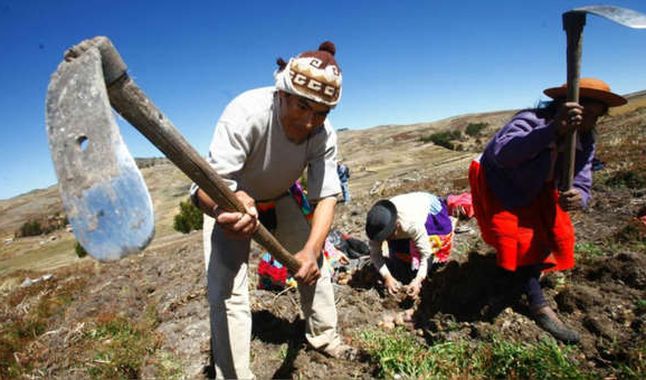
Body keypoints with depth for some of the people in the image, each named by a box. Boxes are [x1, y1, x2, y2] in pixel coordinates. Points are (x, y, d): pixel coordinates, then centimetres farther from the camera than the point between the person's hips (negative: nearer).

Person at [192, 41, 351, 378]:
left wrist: (311, 249, -40)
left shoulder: (323, 135, -23)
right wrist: (225, 208, -68)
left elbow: (326, 197, -23)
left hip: (278, 200, 4)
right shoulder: (245, 114, -38)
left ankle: (323, 335, 33)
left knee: (313, 265, 8)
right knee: (227, 289, -14)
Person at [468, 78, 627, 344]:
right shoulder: (531, 121, -34)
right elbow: (500, 153, -56)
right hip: (499, 187, -7)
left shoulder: (585, 142, -12)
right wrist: (552, 130, -67)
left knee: (542, 237, 8)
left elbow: (582, 183, -17)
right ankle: (539, 307, 1)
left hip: (535, 192, 7)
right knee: (519, 242, -16)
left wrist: (578, 197, -43)